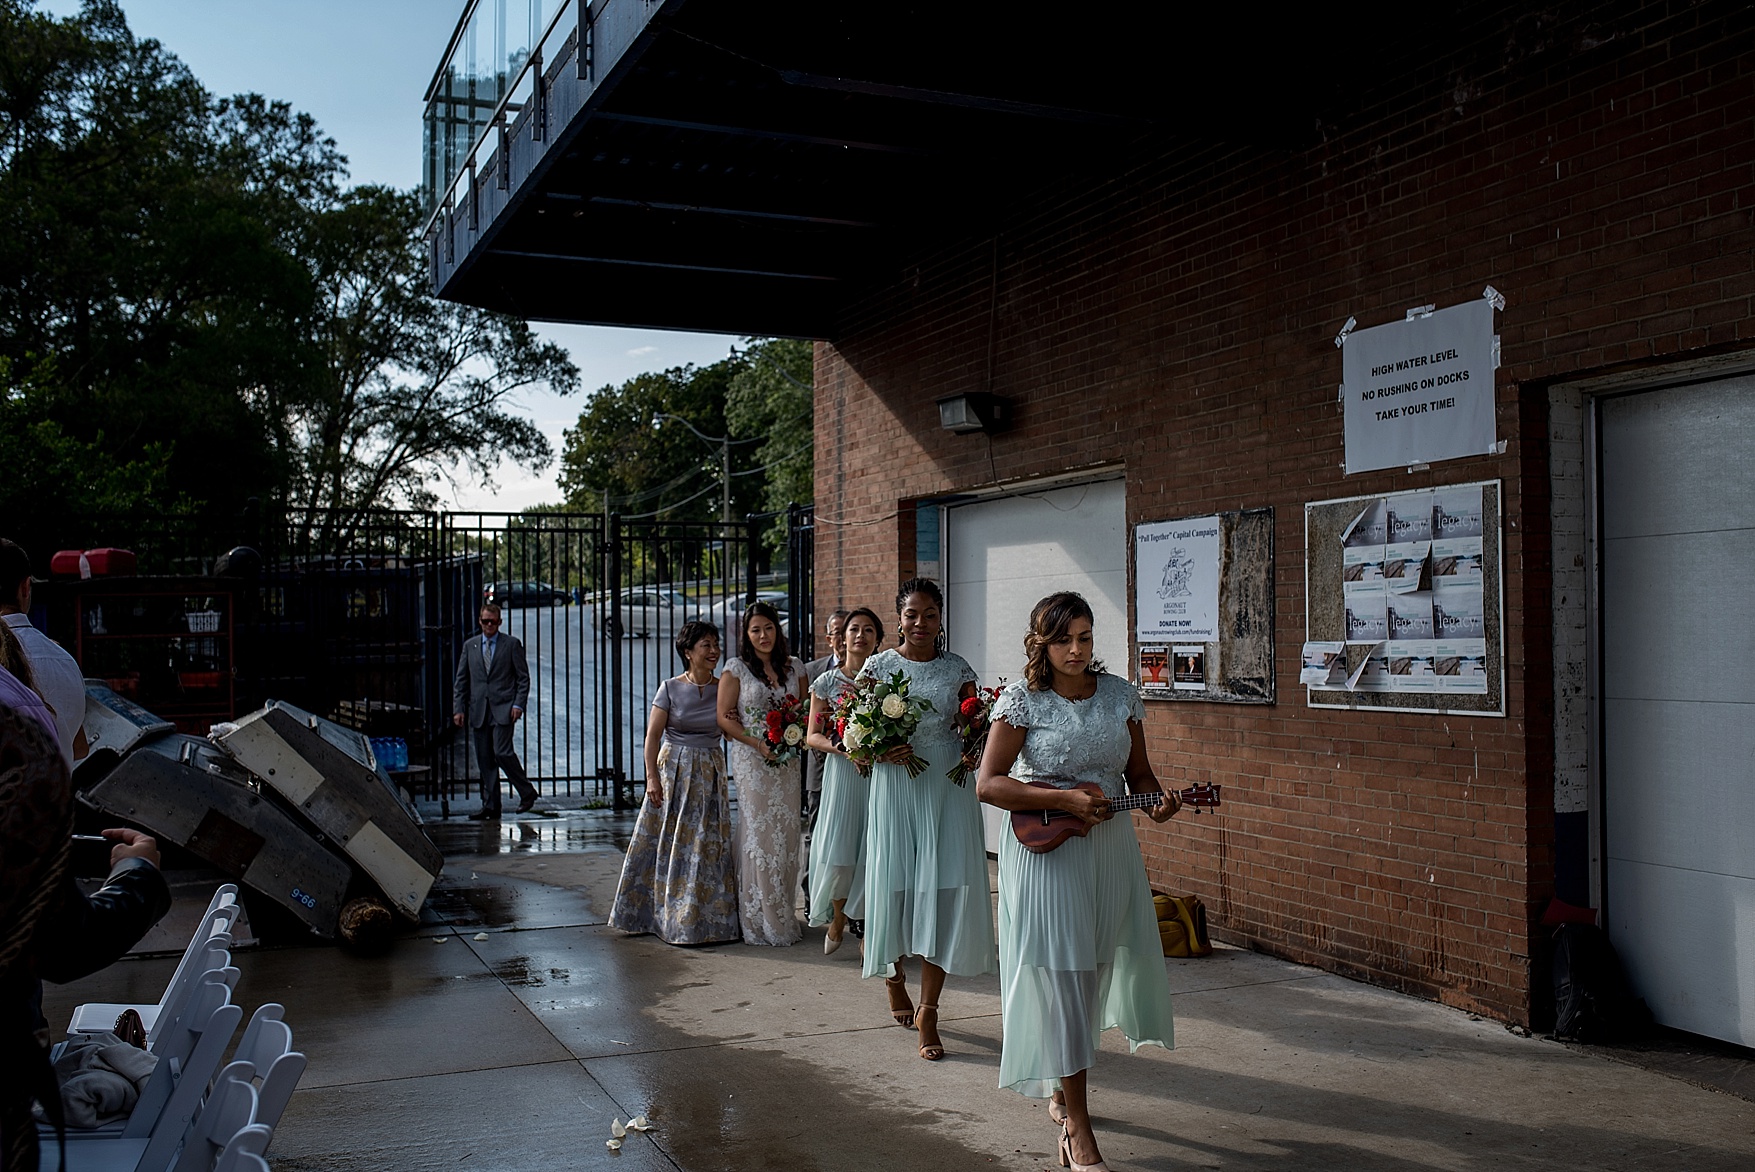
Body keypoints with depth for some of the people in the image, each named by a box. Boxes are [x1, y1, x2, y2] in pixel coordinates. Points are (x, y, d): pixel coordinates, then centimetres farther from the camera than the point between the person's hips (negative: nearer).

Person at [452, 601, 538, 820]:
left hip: (503, 709, -4)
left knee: (502, 752, -15)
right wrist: (458, 708, 3)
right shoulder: (470, 646, 12)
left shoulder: (512, 644, 3)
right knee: (484, 759, 4)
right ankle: (490, 807, 10)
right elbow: (460, 680, 12)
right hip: (479, 710, 4)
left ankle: (527, 792, 3)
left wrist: (518, 704, -9)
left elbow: (523, 677, 2)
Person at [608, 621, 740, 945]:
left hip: (710, 775, 2)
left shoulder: (724, 688, 2)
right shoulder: (670, 688, -5)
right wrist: (652, 777, -10)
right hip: (673, 772, -2)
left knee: (708, 846, 3)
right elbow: (652, 736, -5)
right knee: (669, 844, 3)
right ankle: (667, 915, 15)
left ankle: (707, 917, 14)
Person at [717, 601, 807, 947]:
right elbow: (725, 717, -4)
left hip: (787, 761, 4)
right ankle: (759, 920, 1)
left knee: (786, 834, 3)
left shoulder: (794, 668, 11)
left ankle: (785, 916, 11)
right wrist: (759, 743, -15)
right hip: (752, 762, -4)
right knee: (758, 834, -5)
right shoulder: (736, 669, 0)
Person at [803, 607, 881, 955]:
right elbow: (812, 736, 3)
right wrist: (840, 747, -16)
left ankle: (865, 925, 14)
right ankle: (838, 916, 21)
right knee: (838, 851, -4)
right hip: (841, 771, 0)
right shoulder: (827, 682, 6)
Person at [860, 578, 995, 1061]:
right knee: (894, 889, 5)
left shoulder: (957, 669, 6)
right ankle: (895, 983, 32)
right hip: (895, 789, 0)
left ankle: (927, 1010, 2)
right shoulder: (878, 666, 3)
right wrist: (880, 751, -16)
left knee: (942, 893, -5)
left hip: (948, 790, 1)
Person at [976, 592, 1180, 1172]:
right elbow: (988, 783, -14)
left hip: (1111, 850, 5)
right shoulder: (1023, 700, -9)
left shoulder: (1120, 694, 3)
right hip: (1044, 850, -5)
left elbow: (1138, 770, 12)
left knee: (1096, 972, 16)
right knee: (1058, 978, -5)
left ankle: (1060, 1090, 39)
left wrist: (1157, 798, -11)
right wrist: (1066, 799, -22)